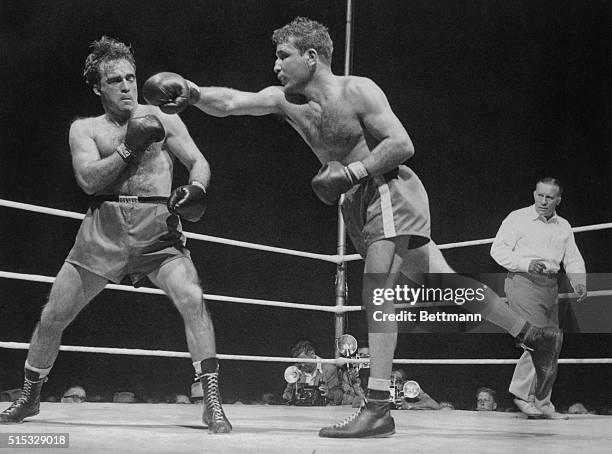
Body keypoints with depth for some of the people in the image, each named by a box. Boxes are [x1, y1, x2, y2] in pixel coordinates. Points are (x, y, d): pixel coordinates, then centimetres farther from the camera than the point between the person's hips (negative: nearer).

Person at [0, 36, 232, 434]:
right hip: (103, 229, 2)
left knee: (192, 299, -26)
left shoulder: (162, 119, 7)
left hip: (158, 228, -2)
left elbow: (199, 163, 1)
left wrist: (196, 190, -21)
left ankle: (213, 403, -21)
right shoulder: (85, 129, 10)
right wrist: (128, 147, -16)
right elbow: (89, 180, -5)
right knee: (53, 316, 8)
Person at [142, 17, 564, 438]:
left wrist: (352, 172, -24)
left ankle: (378, 409, -16)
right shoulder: (285, 100, 5)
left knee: (376, 291, -16)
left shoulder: (357, 90, -14)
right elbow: (230, 102, -8)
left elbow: (403, 144, -17)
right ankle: (537, 337, 24)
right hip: (359, 201, 8)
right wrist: (193, 92, -25)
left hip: (392, 191, -8)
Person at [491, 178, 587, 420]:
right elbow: (498, 249, -6)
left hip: (551, 287, 6)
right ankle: (521, 393, -1)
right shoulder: (517, 219, -1)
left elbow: (573, 260, 13)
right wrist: (526, 264, -19)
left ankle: (542, 404, 19)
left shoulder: (564, 227, 16)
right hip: (523, 283, -6)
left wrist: (579, 283, -6)